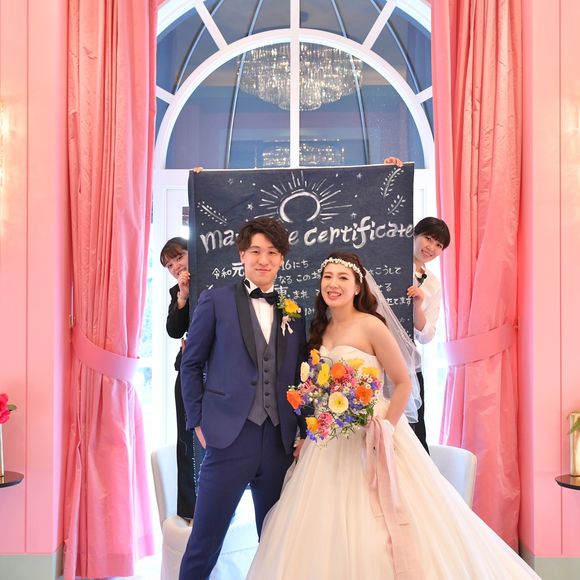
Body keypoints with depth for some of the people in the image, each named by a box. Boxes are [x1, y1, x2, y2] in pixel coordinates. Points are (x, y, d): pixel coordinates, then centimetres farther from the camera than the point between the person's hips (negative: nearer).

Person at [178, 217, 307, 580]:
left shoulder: (294, 313, 11)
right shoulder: (216, 301, 2)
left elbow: (299, 379, 15)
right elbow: (191, 365, 4)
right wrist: (199, 422, -2)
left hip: (281, 442, 4)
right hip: (230, 438, -3)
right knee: (204, 543, 2)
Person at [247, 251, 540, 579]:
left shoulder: (371, 326, -11)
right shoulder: (321, 331, 8)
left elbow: (403, 383, -10)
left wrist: (383, 429, -16)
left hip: (368, 437, -6)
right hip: (329, 441, 6)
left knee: (375, 525, -1)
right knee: (329, 528, 9)